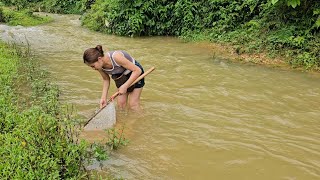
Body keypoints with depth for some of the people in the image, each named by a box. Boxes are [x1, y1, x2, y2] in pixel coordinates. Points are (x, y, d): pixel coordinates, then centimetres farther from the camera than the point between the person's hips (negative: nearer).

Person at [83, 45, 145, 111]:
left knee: (133, 105, -7)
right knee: (121, 104, 3)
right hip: (121, 77, 6)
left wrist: (125, 86, -32)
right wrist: (104, 98, -8)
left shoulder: (116, 57, -38)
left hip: (135, 74, -6)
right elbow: (106, 79, 1)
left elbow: (137, 70, -32)